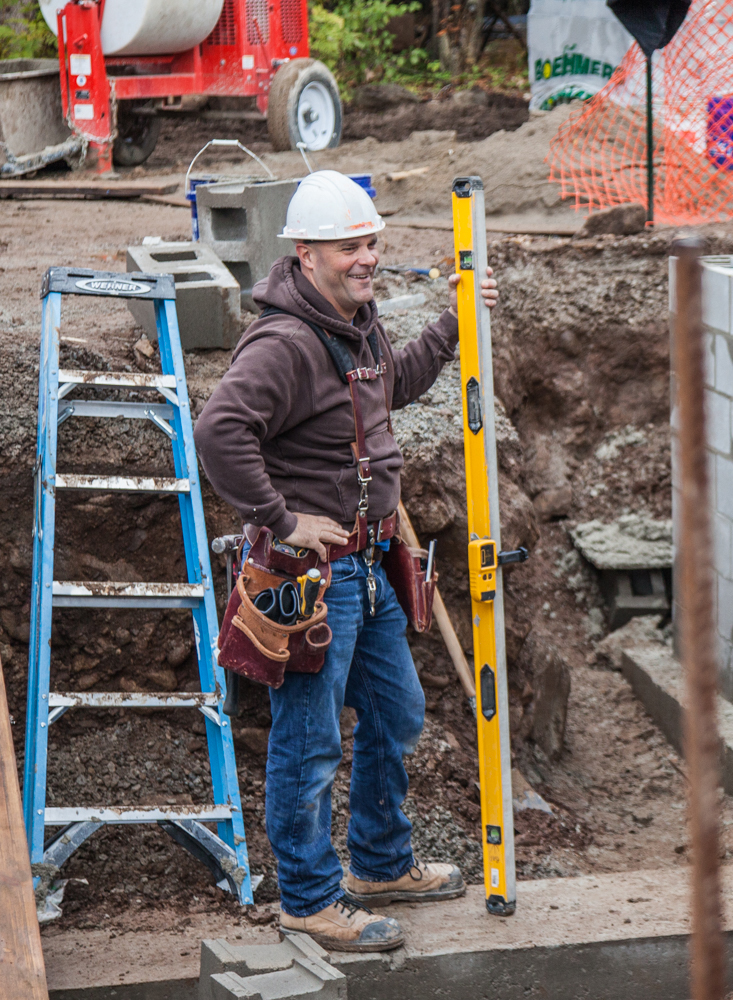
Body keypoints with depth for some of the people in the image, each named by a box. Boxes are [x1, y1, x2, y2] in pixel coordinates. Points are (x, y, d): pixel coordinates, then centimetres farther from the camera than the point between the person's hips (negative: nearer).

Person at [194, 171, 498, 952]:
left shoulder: (358, 320, 9)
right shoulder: (285, 344, -23)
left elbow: (396, 385, 31)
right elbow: (219, 433, -34)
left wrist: (453, 324, 23)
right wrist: (281, 520, -27)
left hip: (366, 565, 10)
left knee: (396, 716, 21)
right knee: (309, 742, 1)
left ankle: (381, 866, 39)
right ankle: (309, 900, 15)